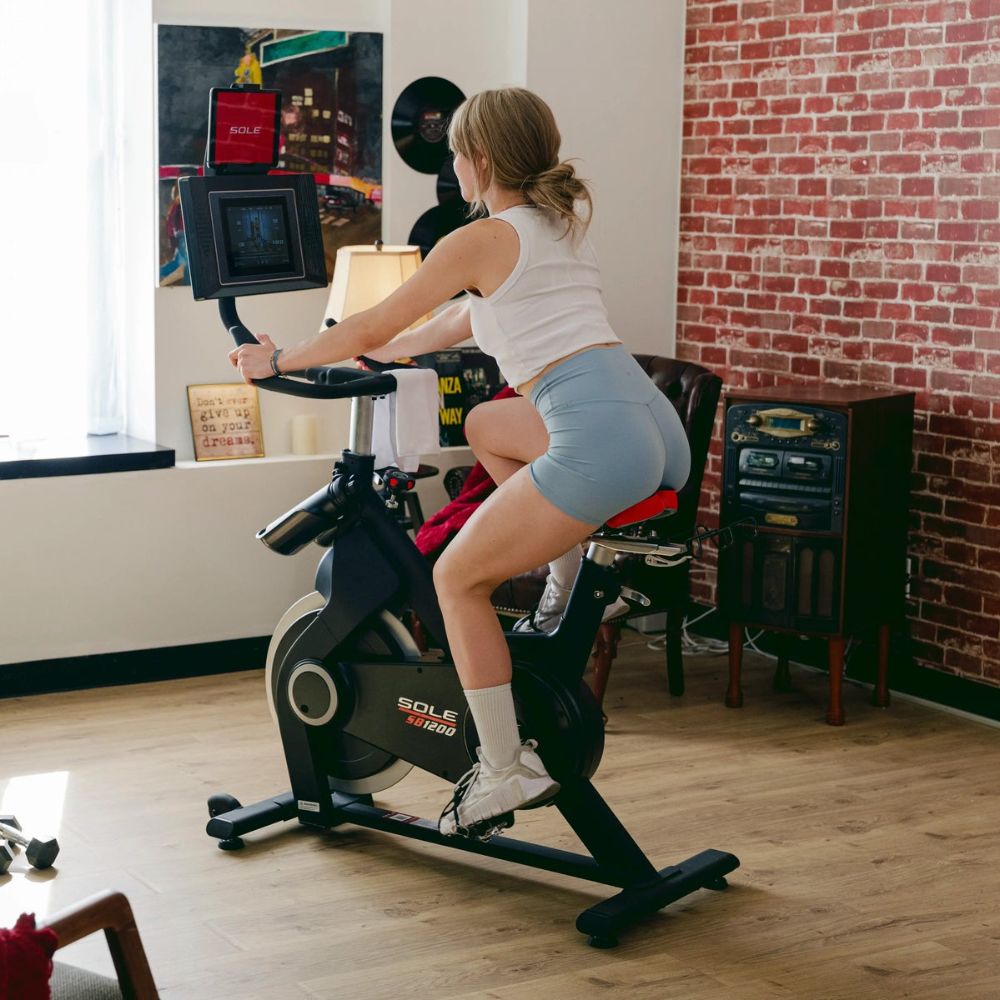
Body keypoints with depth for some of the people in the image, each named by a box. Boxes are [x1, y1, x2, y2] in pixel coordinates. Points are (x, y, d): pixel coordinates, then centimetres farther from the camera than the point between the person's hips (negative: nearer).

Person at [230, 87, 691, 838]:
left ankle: (506, 771, 6)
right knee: (486, 425, 29)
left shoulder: (483, 240, 0)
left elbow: (371, 329, 7)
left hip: (601, 444, -8)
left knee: (458, 578, 8)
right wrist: (382, 353, 47)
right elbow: (466, 322, 37)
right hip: (663, 432, 9)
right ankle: (574, 577, 22)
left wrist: (280, 360, 22)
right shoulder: (564, 223, 24)